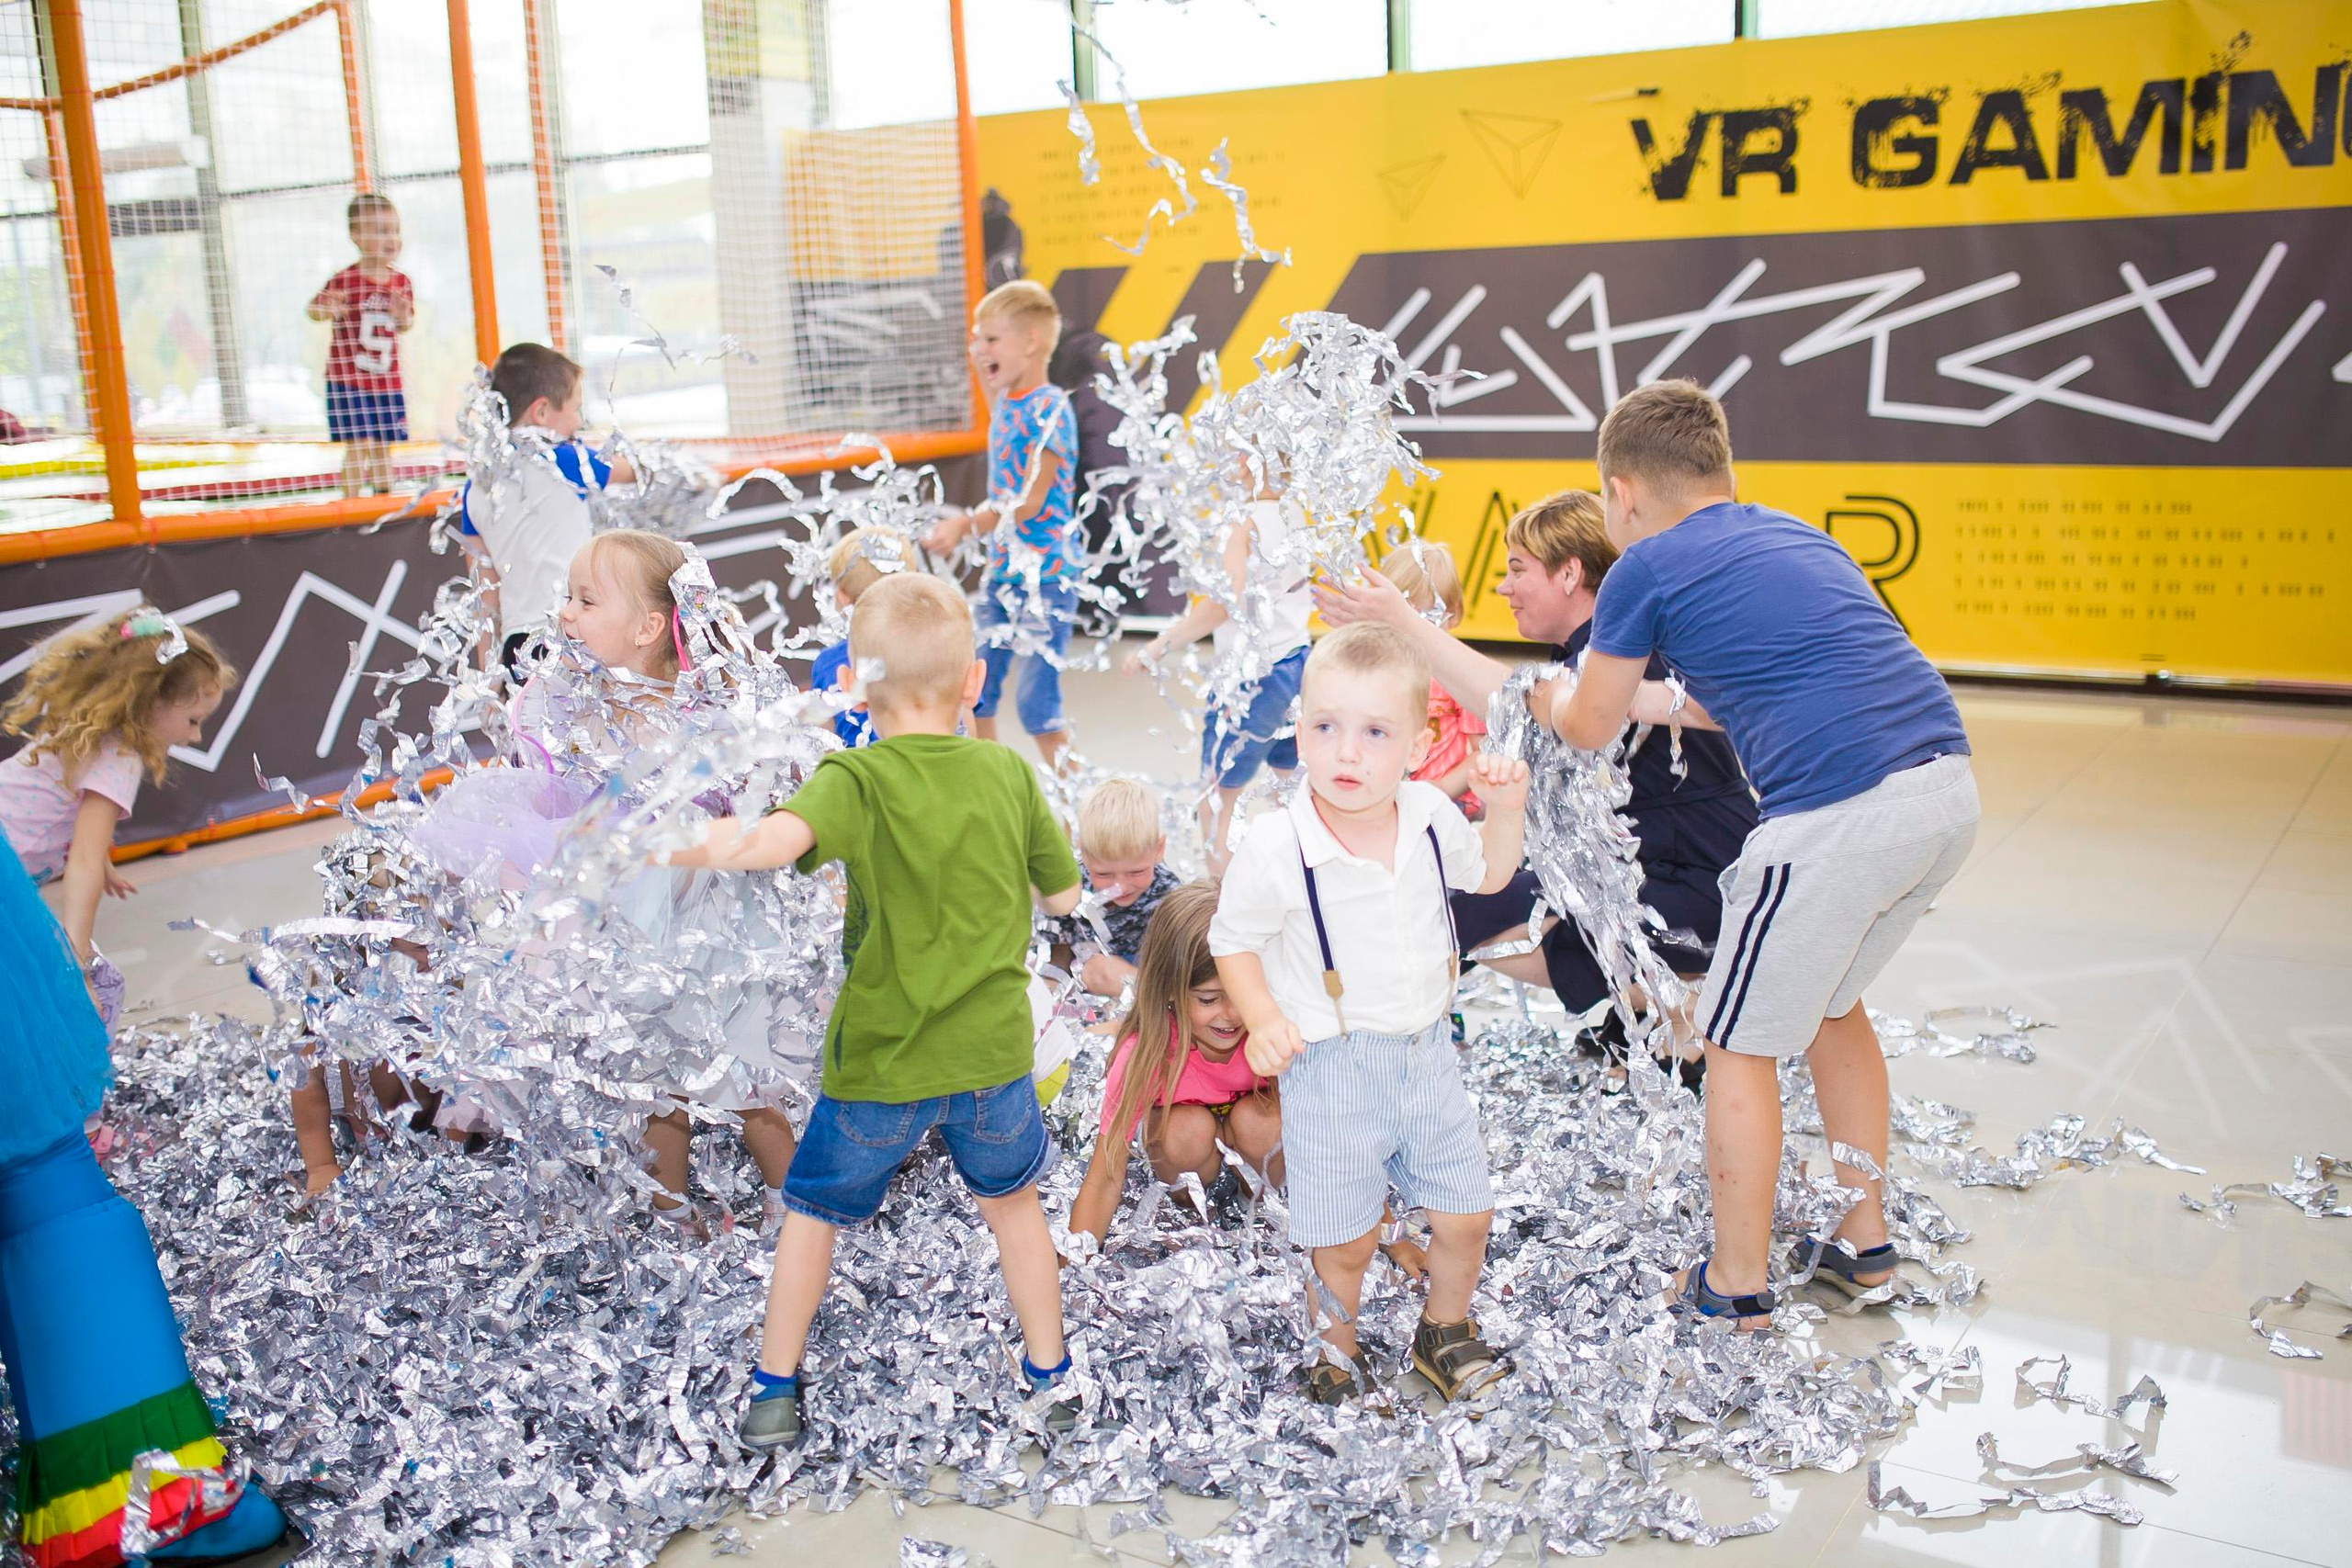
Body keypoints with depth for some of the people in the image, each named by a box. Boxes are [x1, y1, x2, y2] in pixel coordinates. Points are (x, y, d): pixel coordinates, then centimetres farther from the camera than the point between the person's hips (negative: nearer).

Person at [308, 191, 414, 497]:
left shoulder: (402, 283, 2)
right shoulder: (344, 281, -13)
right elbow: (314, 310, -8)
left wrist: (404, 317, -12)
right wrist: (328, 310, -31)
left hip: (387, 382, 5)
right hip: (348, 379, -4)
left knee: (383, 446, 13)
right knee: (359, 445, -8)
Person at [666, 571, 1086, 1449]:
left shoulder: (857, 779, -15)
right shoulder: (1010, 774, -4)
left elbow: (778, 840, -35)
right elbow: (1063, 895, 5)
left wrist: (711, 849, -17)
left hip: (880, 1061, -2)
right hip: (993, 1052, 2)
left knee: (812, 1212, 21)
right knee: (1013, 1204, 26)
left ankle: (775, 1393, 31)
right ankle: (1052, 1380, 37)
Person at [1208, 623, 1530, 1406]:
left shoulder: (1428, 816, -6)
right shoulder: (1274, 848, -20)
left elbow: (1486, 874, 15)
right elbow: (1233, 939, -5)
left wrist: (1503, 807, -1)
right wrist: (1263, 1020, -18)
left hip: (1426, 1051, 5)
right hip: (1331, 1069, -4)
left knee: (1465, 1215, 15)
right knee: (1344, 1239, 7)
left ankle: (1445, 1328, 44)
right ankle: (1333, 1349, 37)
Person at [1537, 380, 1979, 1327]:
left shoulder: (1649, 567, 2)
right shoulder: (1796, 536, 23)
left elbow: (1588, 730, 15)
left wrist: (1553, 702, 36)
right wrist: (1649, 698, 44)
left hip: (1840, 813, -8)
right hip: (1949, 787, 8)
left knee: (1740, 1042, 10)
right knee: (1831, 1002, 27)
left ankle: (1736, 1287, 21)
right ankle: (1865, 1240, 37)